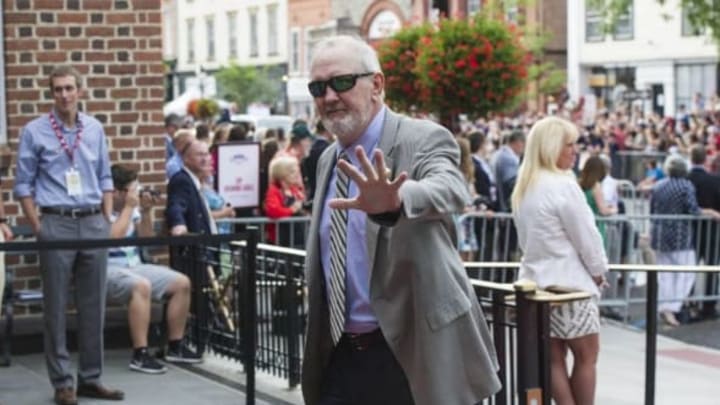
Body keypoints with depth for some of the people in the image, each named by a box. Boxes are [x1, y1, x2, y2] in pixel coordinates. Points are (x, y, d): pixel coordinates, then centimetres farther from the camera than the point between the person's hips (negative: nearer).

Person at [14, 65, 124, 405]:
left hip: (93, 223, 4)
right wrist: (37, 227, -5)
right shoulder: (34, 131, -2)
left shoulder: (95, 129, 9)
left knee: (93, 305, 7)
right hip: (57, 224, -3)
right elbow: (24, 184, 0)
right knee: (56, 307, 1)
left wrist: (107, 221, 8)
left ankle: (91, 377, 15)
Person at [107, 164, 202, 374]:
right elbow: (112, 239, -27)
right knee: (141, 286, -38)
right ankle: (140, 355, -36)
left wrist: (145, 212, 0)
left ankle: (175, 347, 6)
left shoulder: (129, 207, 9)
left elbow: (147, 239, 15)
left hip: (134, 267, 9)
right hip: (107, 271, -9)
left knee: (182, 283, -2)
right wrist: (129, 207, -19)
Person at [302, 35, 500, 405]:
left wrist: (395, 200, -57)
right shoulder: (328, 160, 12)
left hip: (413, 358, -6)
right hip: (339, 359, 6)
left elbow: (449, 190, -35)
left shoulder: (424, 140, -11)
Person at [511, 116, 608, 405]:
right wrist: (599, 270, 2)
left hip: (536, 279, 8)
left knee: (554, 358, 7)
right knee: (586, 356, 3)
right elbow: (585, 235, -12)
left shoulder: (523, 188, 10)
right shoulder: (563, 185, -16)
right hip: (569, 283, -8)